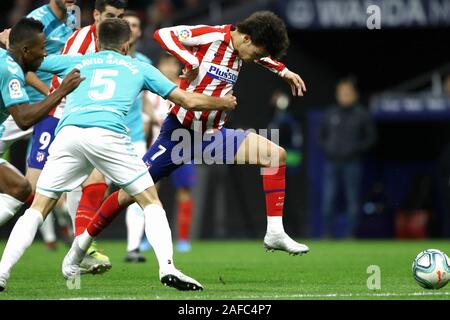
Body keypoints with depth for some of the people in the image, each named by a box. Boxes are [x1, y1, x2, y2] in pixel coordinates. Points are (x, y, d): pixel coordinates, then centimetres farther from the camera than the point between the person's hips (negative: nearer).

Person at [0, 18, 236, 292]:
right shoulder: (138, 67, 28)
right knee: (151, 202, 10)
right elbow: (189, 101, 30)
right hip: (107, 133, -2)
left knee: (38, 209, 10)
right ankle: (167, 267, -9)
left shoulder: (76, 62, 31)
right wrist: (223, 103, 49)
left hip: (68, 133, 2)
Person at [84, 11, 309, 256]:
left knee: (276, 155, -9)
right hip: (180, 131, -6)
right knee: (130, 193, -5)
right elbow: (162, 34, -24)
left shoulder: (241, 49, 6)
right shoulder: (211, 36, -15)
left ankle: (275, 233, -8)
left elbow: (260, 56, 32)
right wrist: (191, 61, -33)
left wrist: (284, 72, 25)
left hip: (213, 135, 6)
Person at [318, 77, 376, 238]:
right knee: (328, 199, -5)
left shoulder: (362, 115, 4)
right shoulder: (330, 114, 12)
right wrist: (327, 148, 0)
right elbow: (321, 135, 19)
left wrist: (356, 148, -9)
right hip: (332, 163, 2)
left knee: (352, 199, -2)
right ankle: (328, 233, -1)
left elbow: (371, 137, 4)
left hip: (352, 163, -2)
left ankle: (350, 234, 1)